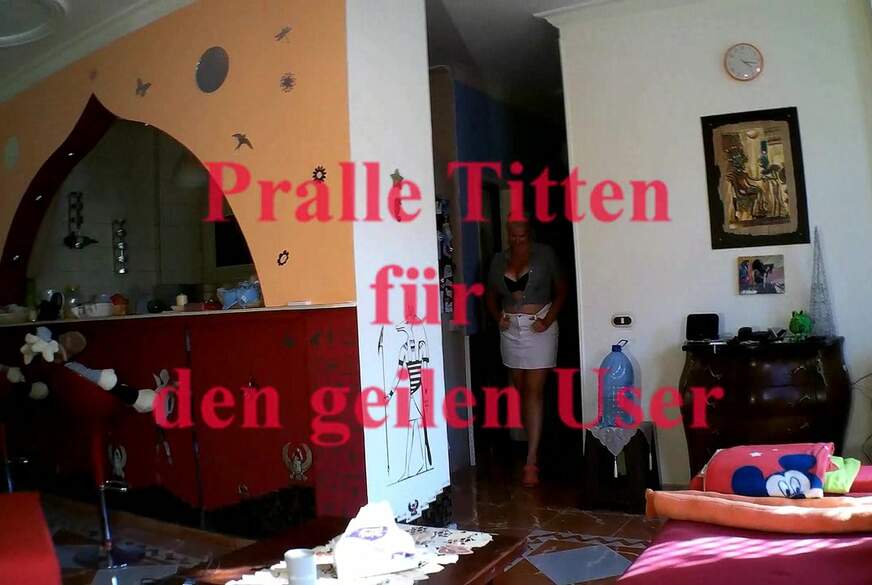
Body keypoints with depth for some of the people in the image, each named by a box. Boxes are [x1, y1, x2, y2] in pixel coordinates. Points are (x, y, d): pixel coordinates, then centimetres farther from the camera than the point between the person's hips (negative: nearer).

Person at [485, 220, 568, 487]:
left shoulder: (544, 254, -4)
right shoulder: (499, 260, 7)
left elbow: (561, 290, 0)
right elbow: (491, 295, 16)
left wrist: (548, 320, -11)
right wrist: (498, 317, -2)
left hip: (538, 329, -4)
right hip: (511, 331, 5)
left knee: (534, 391, -8)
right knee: (520, 390, 10)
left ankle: (531, 461, -8)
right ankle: (533, 444, 25)